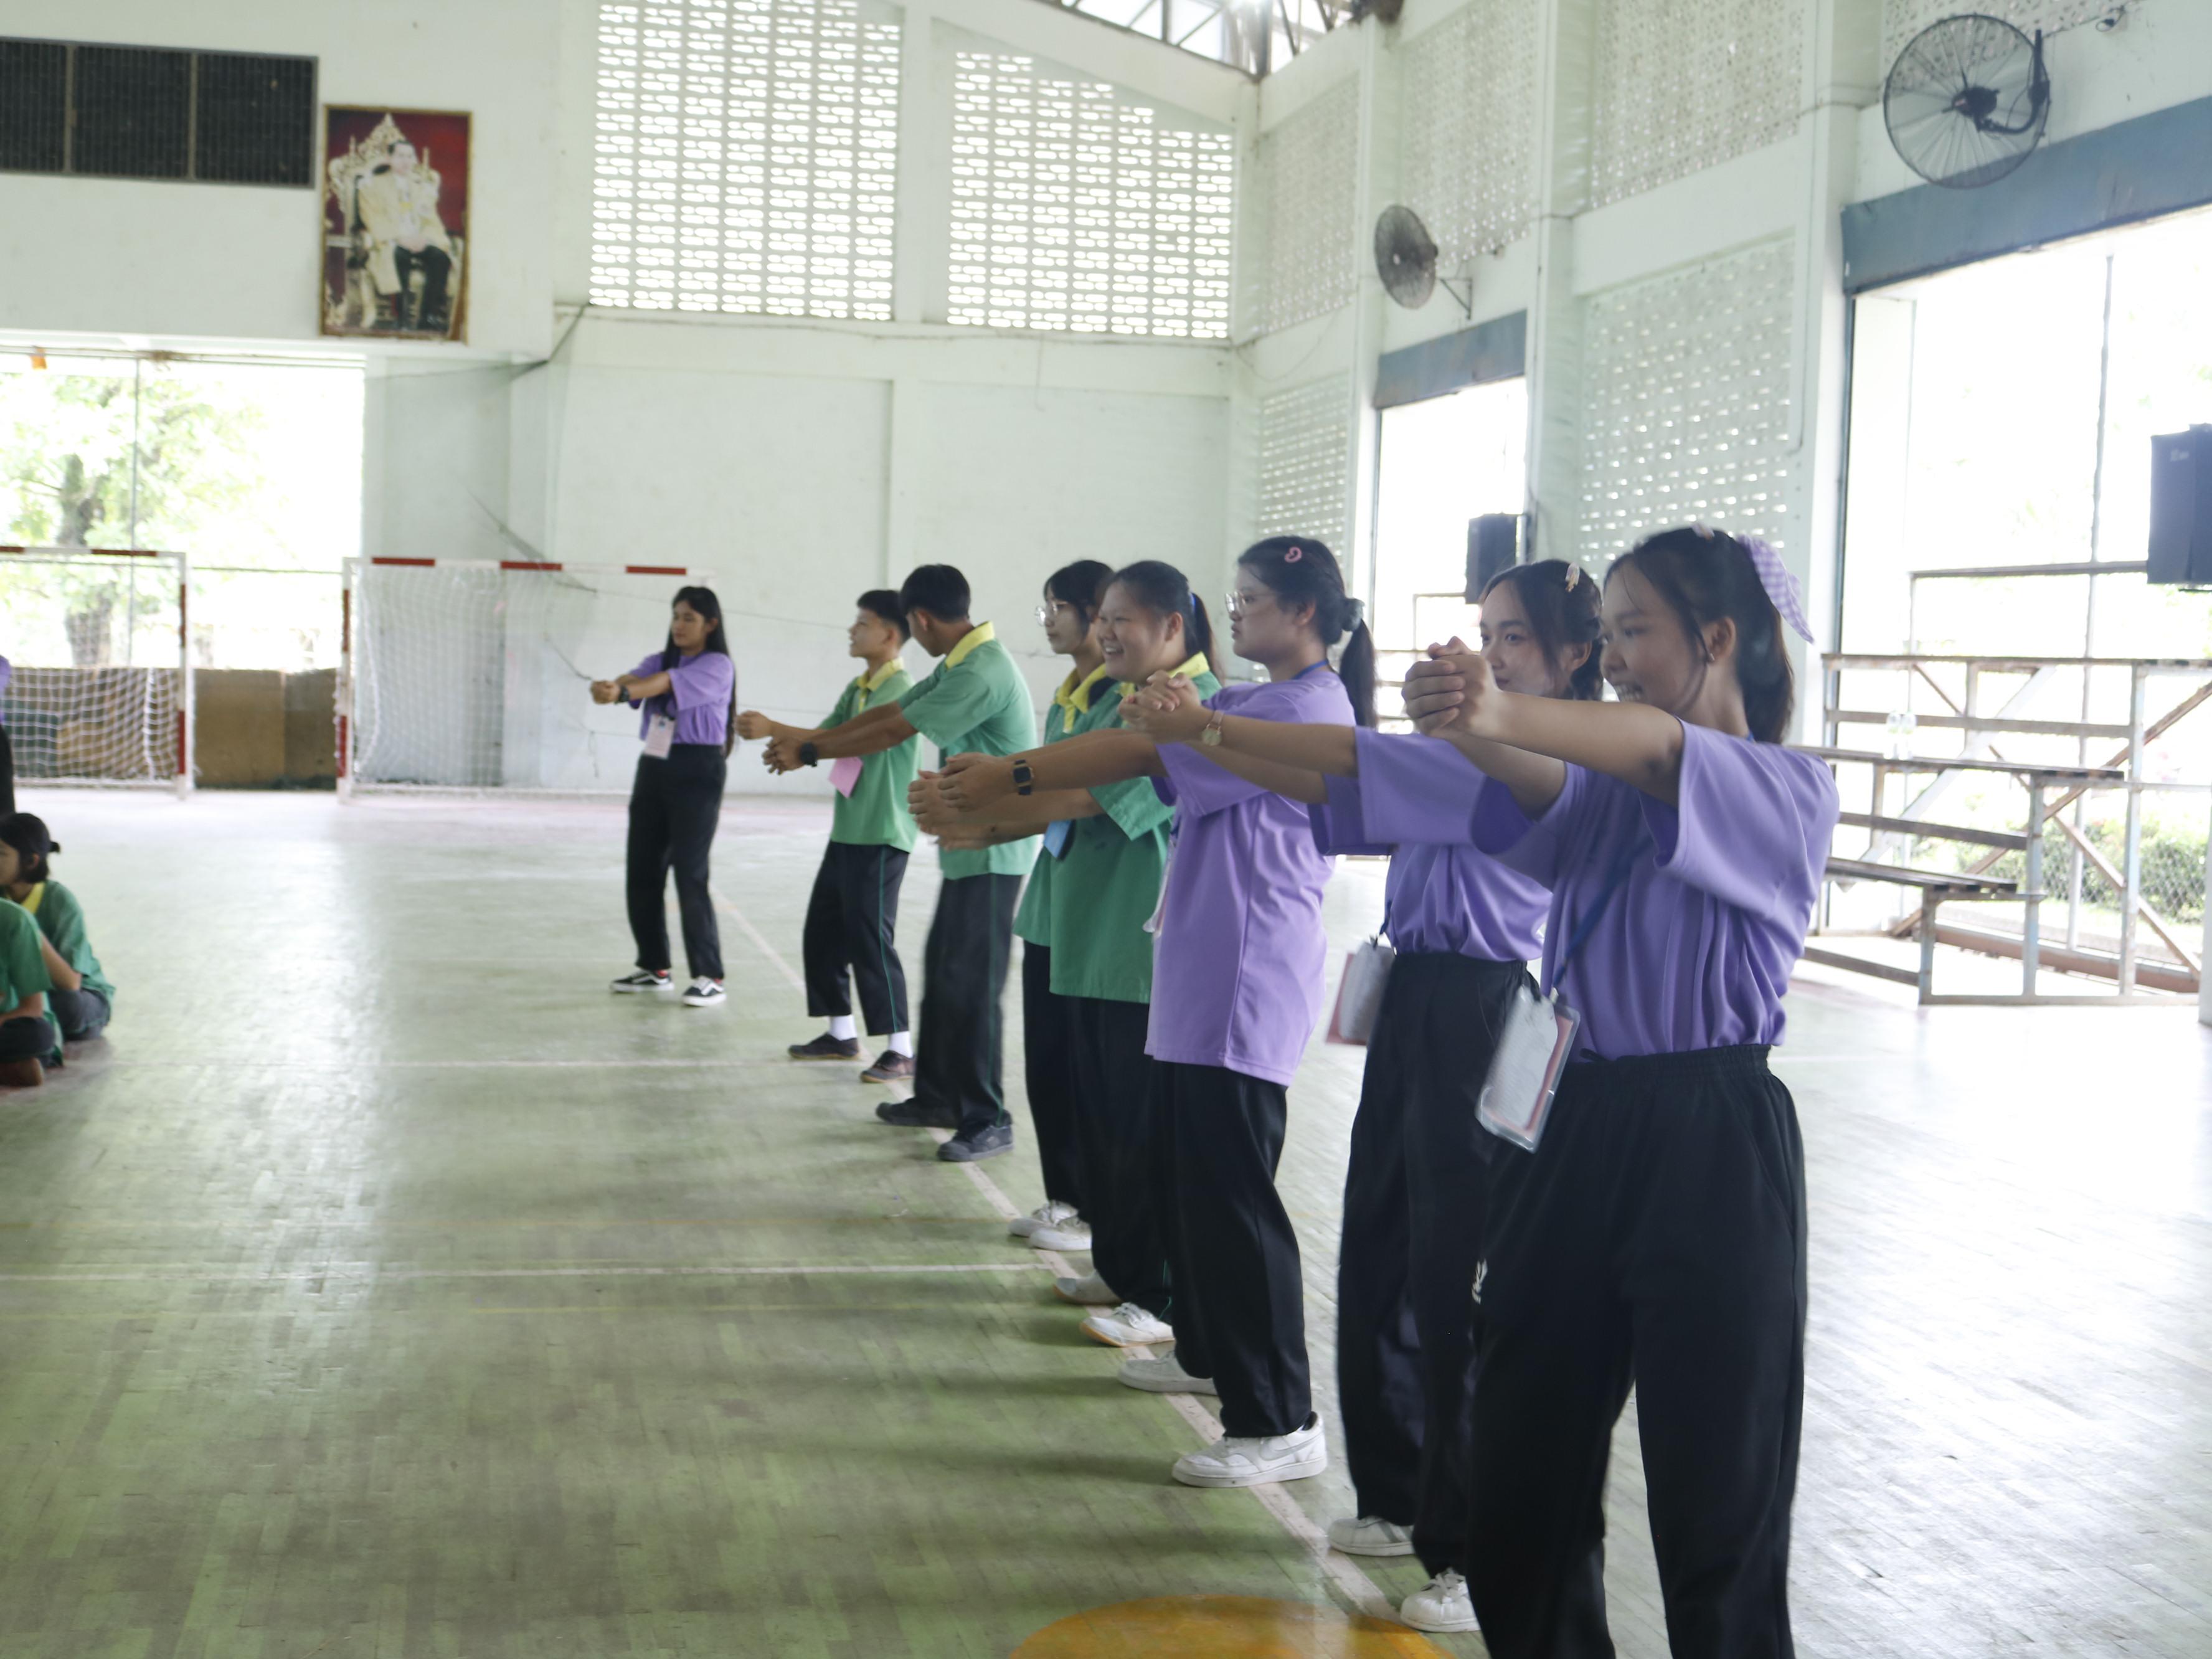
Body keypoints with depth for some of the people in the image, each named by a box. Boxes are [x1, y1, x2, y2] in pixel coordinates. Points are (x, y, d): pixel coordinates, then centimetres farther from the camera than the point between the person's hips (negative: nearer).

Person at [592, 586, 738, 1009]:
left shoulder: (717, 666, -5)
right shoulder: (661, 659, 13)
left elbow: (668, 683, -21)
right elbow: (634, 678, -8)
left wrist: (621, 693, -35)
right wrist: (609, 687, -31)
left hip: (696, 771, -7)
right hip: (654, 766, 7)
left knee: (689, 874, -11)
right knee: (643, 870, 8)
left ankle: (709, 977, -6)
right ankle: (654, 968, 21)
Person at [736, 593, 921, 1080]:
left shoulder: (900, 689, -15)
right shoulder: (857, 688, 14)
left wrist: (775, 729, -25)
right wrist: (771, 736, -8)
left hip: (881, 836, -9)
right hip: (847, 832, 9)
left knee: (871, 938, -7)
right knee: (822, 933, 12)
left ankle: (901, 1049, -1)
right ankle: (842, 1034, 23)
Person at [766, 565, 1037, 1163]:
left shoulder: (981, 673, -21)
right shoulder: (955, 666, 11)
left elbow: (891, 733, -18)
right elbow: (886, 713, 14)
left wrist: (808, 752, -7)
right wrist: (803, 740, 12)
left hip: (992, 851, -10)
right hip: (967, 846, 10)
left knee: (972, 983, -6)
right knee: (943, 970, 15)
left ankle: (988, 1121, 1)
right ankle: (938, 1096, 25)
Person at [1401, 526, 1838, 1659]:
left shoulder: (1788, 792, -4)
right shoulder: (1604, 786, 13)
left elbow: (1658, 749, -25)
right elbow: (1537, 788, -11)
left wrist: (1502, 711, -45)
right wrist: (1472, 726, -35)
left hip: (1709, 1146, -5)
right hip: (1574, 1128, 6)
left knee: (1714, 1486, 1)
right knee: (1522, 1463, 9)